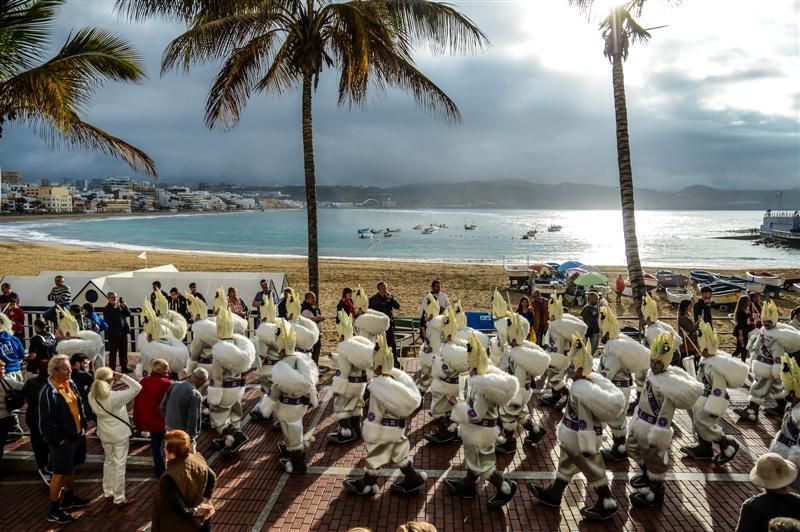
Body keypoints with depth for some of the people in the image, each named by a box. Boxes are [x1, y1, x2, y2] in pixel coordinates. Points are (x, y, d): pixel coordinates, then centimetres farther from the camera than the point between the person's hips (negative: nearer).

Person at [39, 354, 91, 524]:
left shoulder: (70, 384, 2)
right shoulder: (48, 392, -23)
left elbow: (80, 405, 15)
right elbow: (46, 421, -21)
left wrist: (83, 426, 11)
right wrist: (58, 439, -16)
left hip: (77, 435, 8)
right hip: (62, 440, -8)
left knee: (71, 468, 23)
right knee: (60, 473, 3)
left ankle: (69, 498, 41)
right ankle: (54, 511, 15)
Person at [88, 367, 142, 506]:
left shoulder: (92, 396, -10)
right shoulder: (116, 397, -27)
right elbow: (137, 387, -23)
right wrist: (122, 376, -21)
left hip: (104, 434, 6)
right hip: (120, 434, -6)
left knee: (108, 461, 23)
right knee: (120, 464, 4)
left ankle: (108, 492, 36)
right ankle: (119, 498, 12)